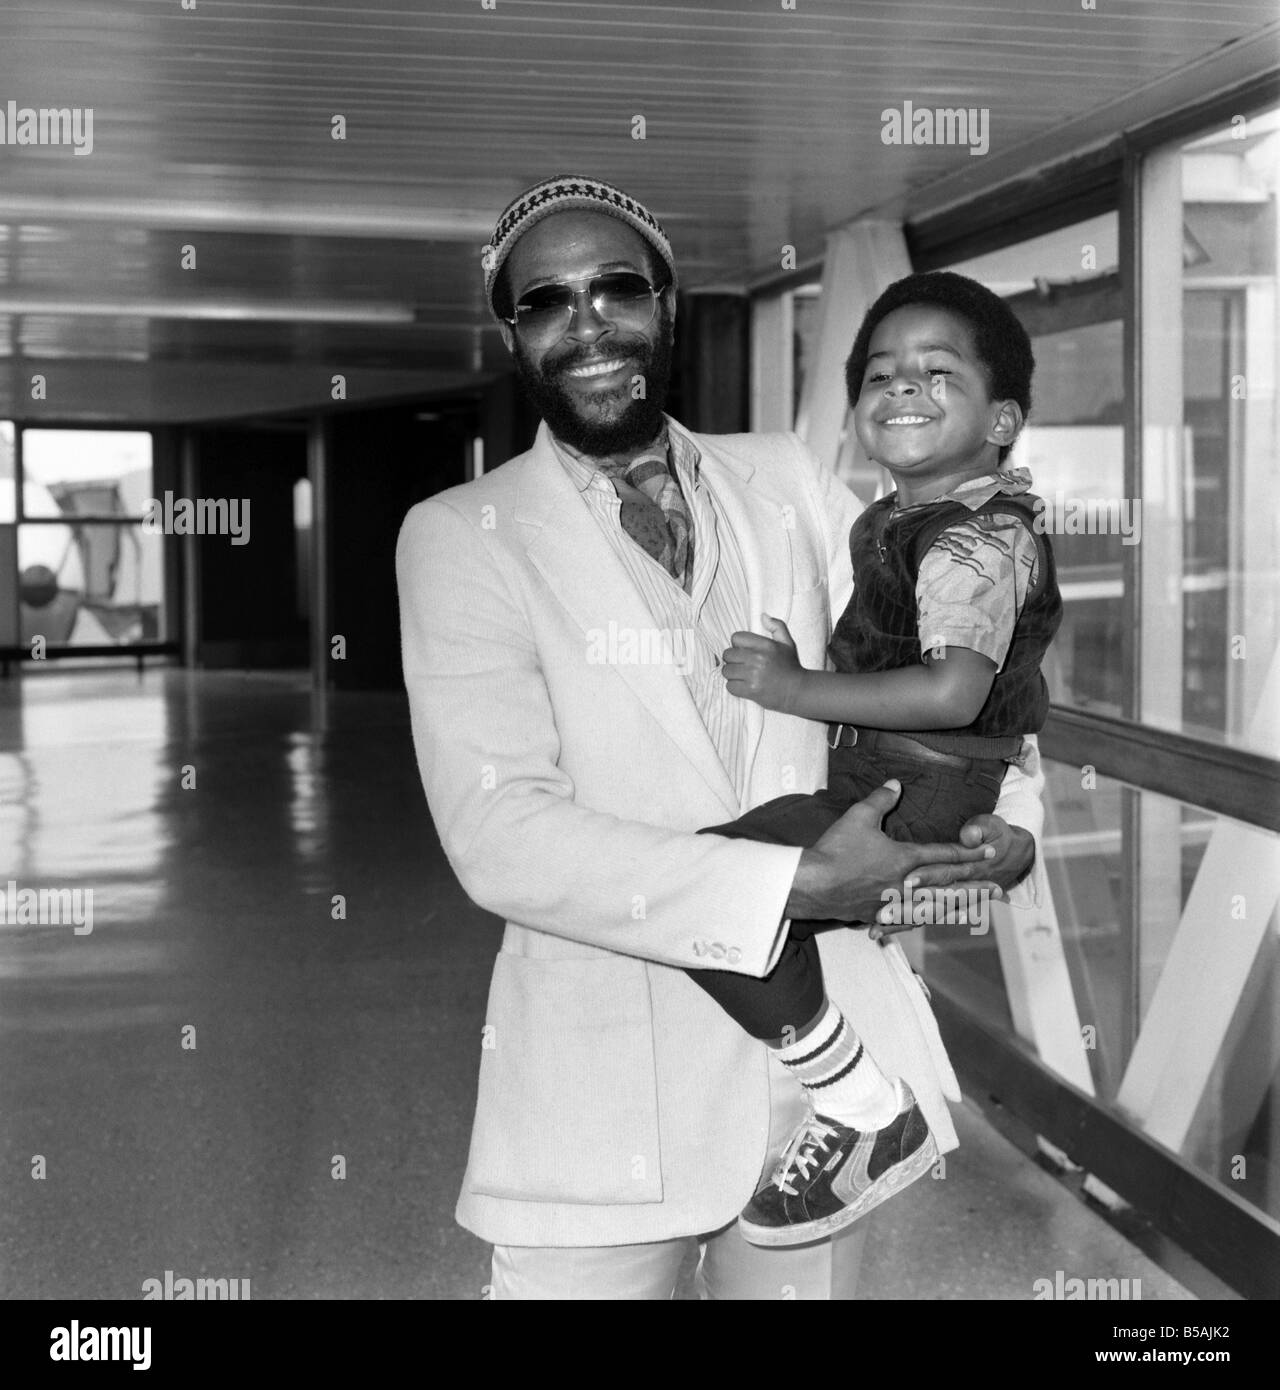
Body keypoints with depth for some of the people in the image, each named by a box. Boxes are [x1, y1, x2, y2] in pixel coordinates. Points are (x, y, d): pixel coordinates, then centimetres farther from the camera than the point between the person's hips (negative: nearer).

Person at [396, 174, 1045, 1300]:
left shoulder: (789, 482, 7)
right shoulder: (462, 535, -5)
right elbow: (501, 836, -16)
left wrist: (1013, 814, -4)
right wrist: (792, 886, -20)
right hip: (604, 1089, -3)